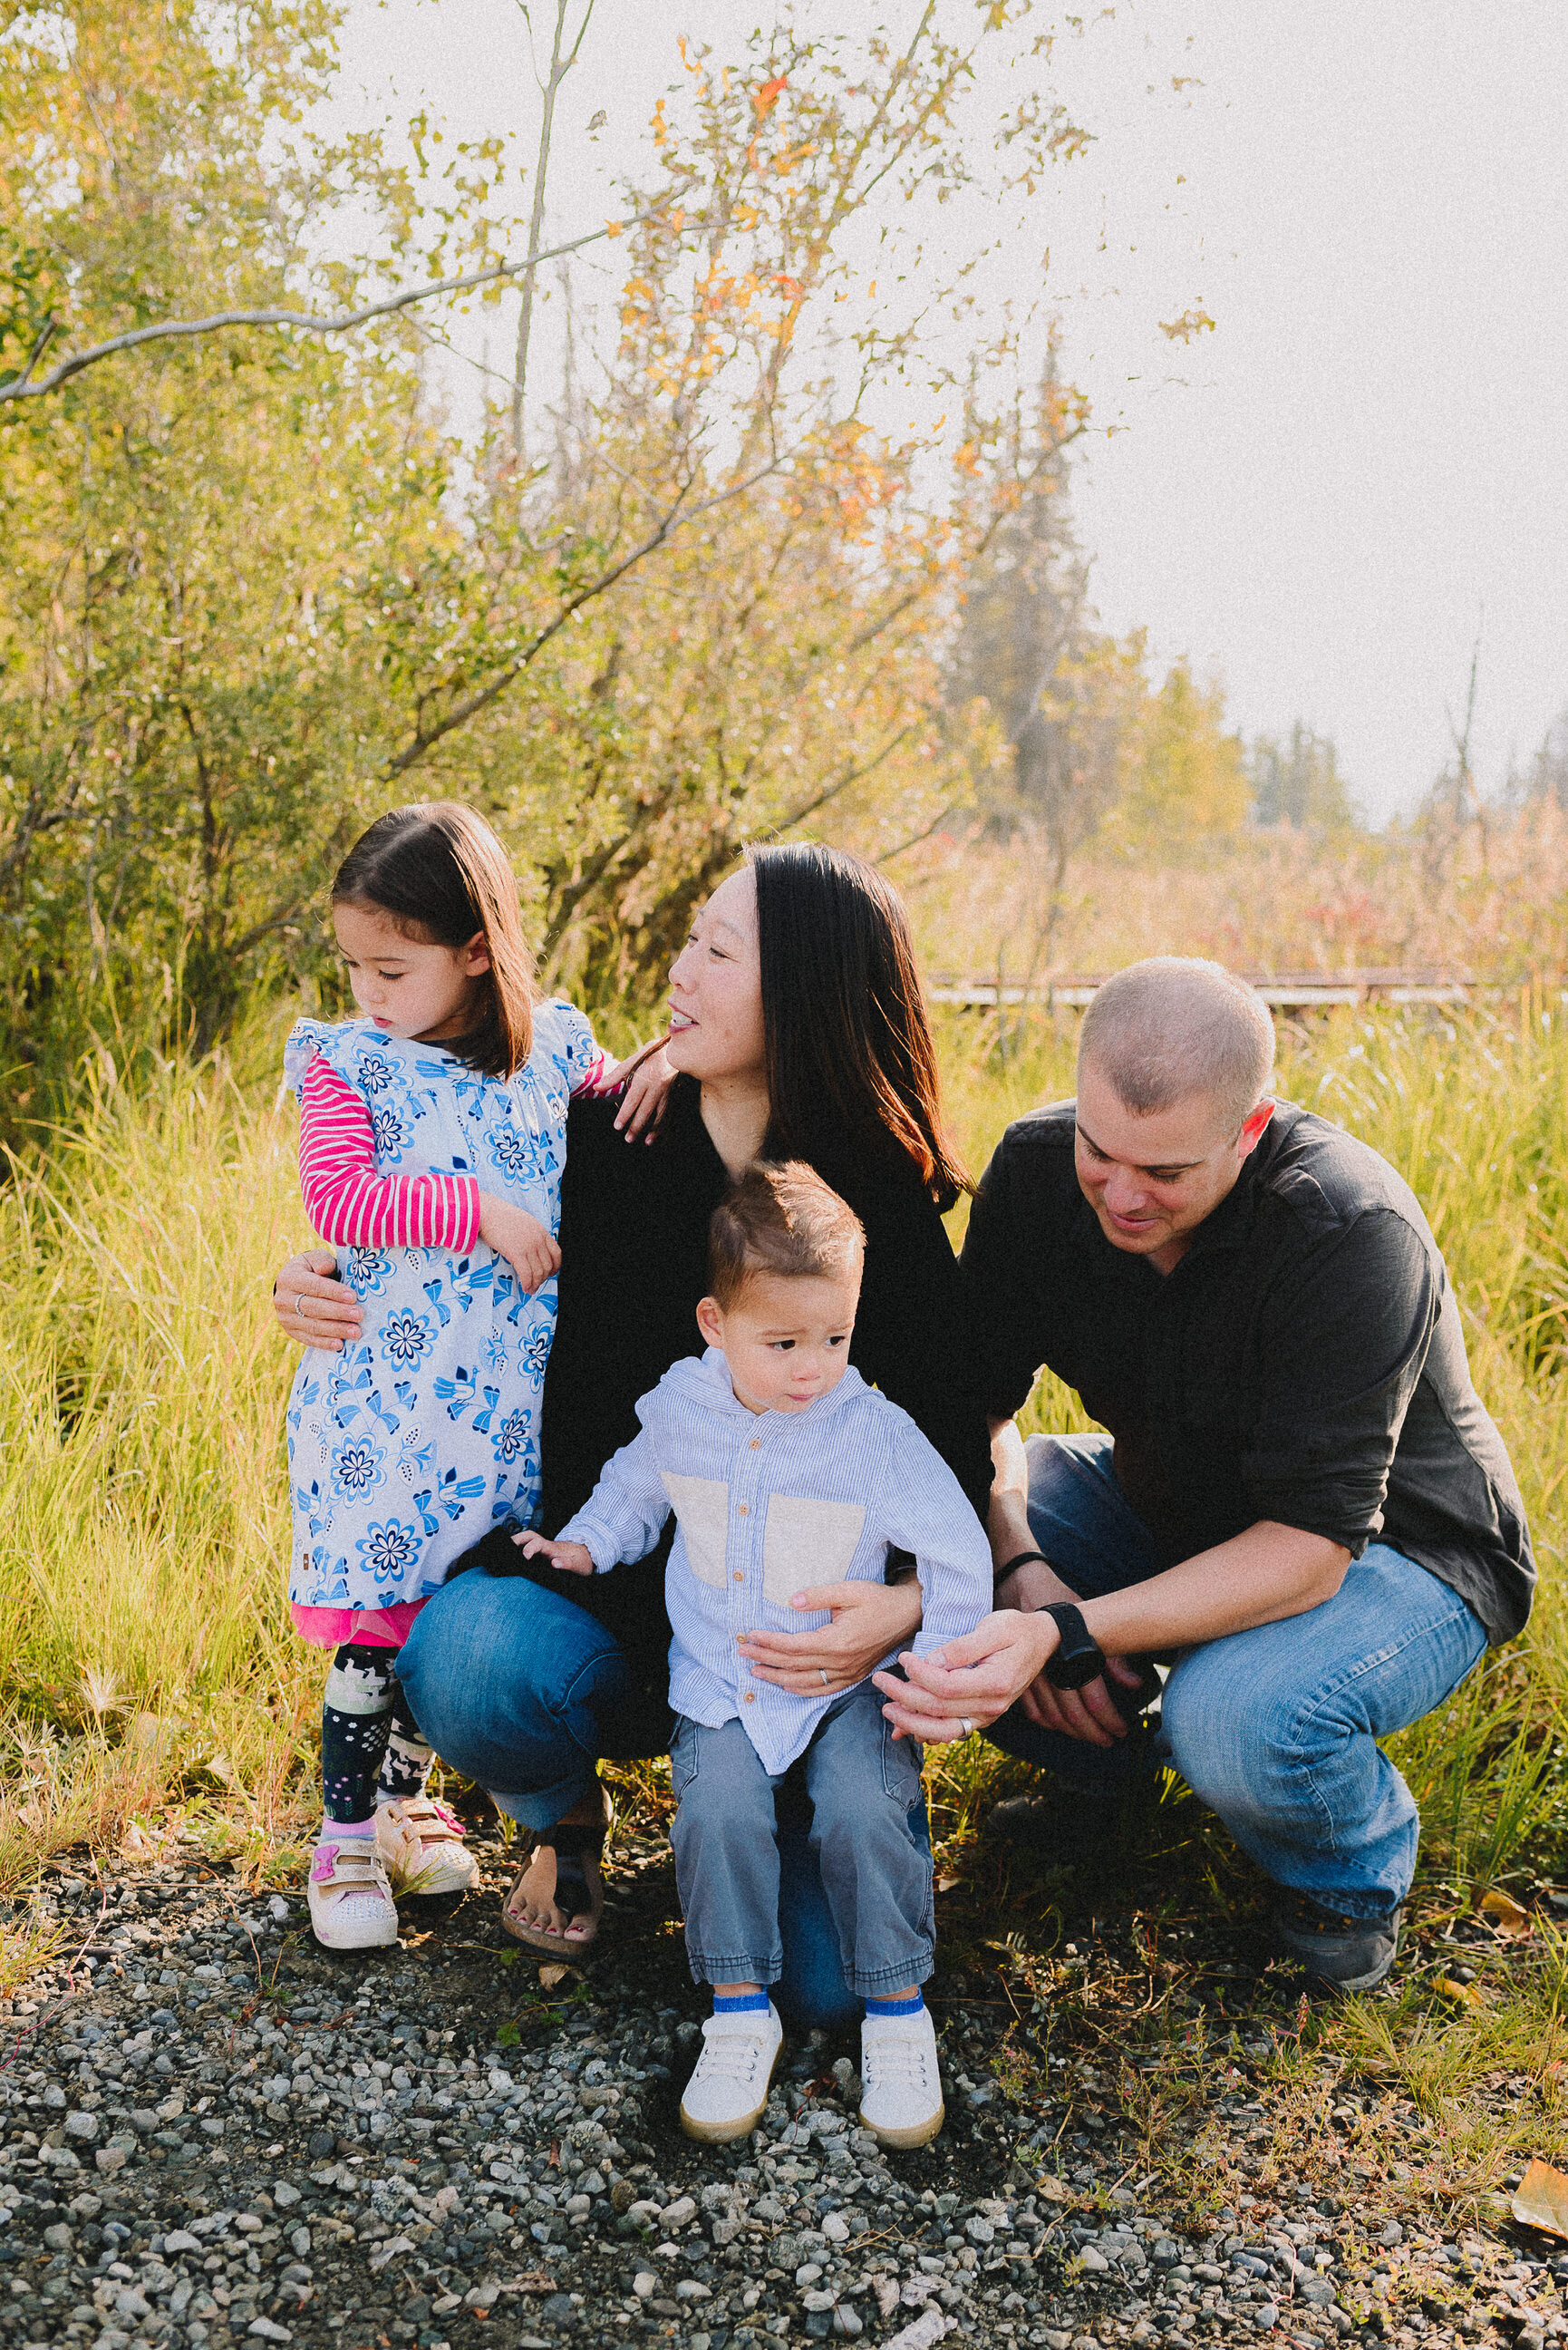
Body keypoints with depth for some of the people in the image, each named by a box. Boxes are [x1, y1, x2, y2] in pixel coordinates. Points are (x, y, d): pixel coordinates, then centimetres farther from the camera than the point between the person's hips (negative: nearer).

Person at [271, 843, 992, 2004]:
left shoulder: (886, 1209, -7)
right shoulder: (599, 1137, -4)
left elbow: (954, 1452, -8)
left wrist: (907, 1603, -27)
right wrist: (330, 1290, -6)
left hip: (777, 1627, -1)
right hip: (583, 1585, 1)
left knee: (835, 1975, -17)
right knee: (467, 1658, -34)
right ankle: (564, 1820, 4)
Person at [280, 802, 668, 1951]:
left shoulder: (556, 1047, 4)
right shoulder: (347, 1063, -4)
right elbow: (338, 1195, -15)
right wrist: (479, 1212, -20)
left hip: (513, 1398, 3)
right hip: (389, 1395, -3)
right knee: (381, 1612, 0)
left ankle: (403, 1795, 32)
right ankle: (346, 1834, 18)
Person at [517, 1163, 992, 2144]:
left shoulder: (876, 1432, -13)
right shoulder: (679, 1406, -4)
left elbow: (959, 1554, -5)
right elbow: (637, 1483, 20)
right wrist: (586, 1543, 6)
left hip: (848, 1681, -2)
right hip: (721, 1684, 2)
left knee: (865, 1814, -23)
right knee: (718, 1815, -21)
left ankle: (898, 2010, -2)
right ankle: (741, 2010, -2)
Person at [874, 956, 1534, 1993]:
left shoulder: (1352, 1237, -34)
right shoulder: (1039, 1168, -17)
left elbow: (1310, 1547, -34)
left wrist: (1066, 1634, -44)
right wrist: (1022, 1568, -27)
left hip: (1389, 1549, -5)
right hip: (1175, 1508, 6)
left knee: (1235, 1719, -37)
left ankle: (1357, 1864, 0)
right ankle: (1107, 1763, 10)